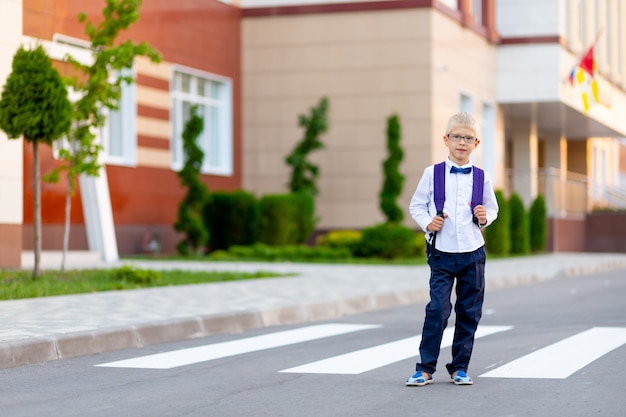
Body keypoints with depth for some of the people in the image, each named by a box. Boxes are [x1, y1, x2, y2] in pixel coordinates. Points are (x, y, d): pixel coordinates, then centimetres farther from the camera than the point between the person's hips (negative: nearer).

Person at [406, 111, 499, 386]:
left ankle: (459, 367, 18)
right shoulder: (432, 174, 0)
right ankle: (425, 368, -1)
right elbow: (416, 205, 6)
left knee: (469, 312, 7)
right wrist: (427, 222, -11)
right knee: (438, 309, -10)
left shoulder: (482, 178, 4)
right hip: (442, 253, -2)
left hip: (473, 253, 2)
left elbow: (492, 208, 15)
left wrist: (485, 217, -6)